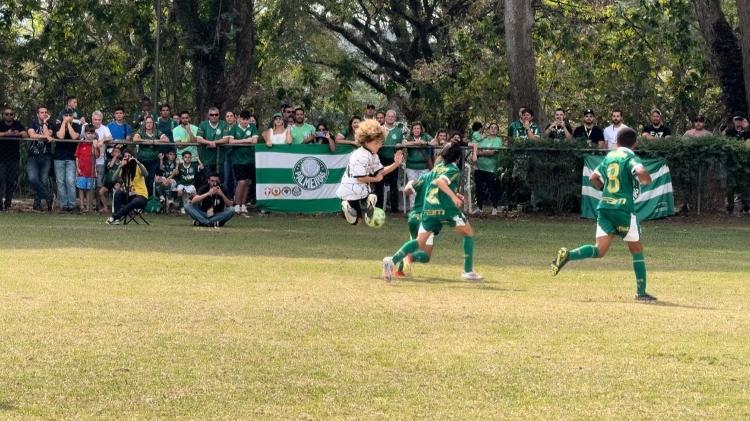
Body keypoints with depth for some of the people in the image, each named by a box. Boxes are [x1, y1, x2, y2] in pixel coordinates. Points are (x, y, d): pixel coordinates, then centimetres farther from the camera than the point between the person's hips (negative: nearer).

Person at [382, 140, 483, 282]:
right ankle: (468, 271, 11)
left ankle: (392, 260, -20)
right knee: (469, 233, 16)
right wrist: (454, 196, -27)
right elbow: (440, 181, -20)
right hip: (446, 208, -6)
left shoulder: (437, 167, 20)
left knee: (420, 242, 5)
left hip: (429, 209, 6)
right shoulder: (454, 170, -2)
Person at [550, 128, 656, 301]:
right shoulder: (630, 157, -3)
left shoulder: (609, 157, 15)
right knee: (637, 250, 9)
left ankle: (567, 255, -25)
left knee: (599, 250, -1)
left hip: (604, 207, 5)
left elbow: (593, 177, 20)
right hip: (623, 208, -5)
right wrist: (646, 179, -1)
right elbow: (641, 172, -23)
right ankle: (641, 292, 8)